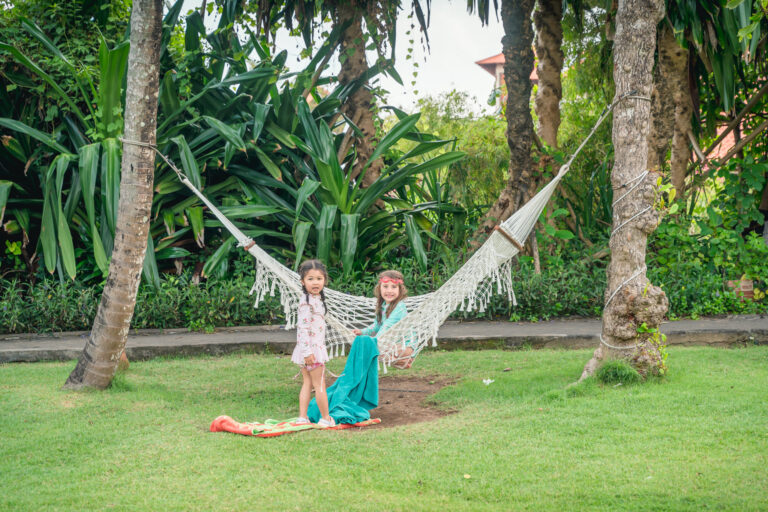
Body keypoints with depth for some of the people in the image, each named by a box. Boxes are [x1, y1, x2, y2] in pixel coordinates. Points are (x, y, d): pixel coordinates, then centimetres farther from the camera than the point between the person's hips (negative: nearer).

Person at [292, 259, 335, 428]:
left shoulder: (316, 299, 13)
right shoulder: (307, 302, -18)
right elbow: (303, 328, -22)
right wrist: (308, 352, -26)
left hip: (313, 348, 9)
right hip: (311, 349, -9)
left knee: (308, 383, 11)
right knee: (320, 385, 0)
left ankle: (302, 417, 13)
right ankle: (326, 419, 8)